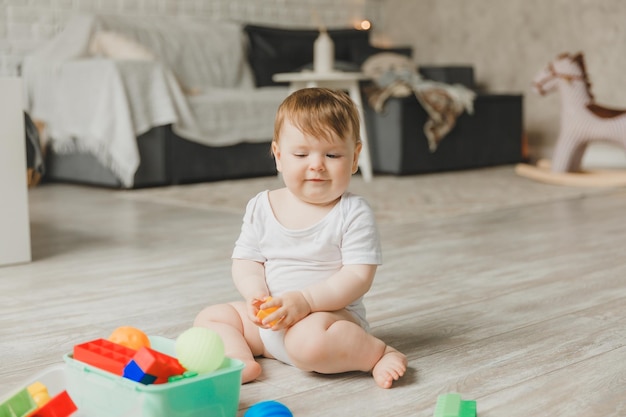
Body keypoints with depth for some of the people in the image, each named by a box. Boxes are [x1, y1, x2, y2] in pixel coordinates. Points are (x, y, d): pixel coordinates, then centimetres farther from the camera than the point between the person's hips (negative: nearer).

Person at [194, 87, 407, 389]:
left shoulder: (354, 214, -10)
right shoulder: (261, 207, 4)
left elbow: (359, 276, -16)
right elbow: (245, 262, 5)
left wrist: (305, 301, -26)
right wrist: (257, 296, -17)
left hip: (332, 311, -6)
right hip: (267, 321, 6)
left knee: (307, 340, -36)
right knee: (209, 317, 1)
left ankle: (377, 353, -14)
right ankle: (241, 361, -22)